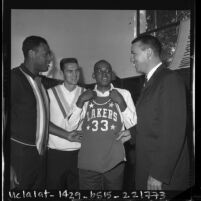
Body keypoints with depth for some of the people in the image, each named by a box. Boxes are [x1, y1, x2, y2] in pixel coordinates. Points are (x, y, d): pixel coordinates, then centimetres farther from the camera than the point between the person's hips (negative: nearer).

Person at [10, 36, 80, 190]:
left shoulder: (39, 81, 13)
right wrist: (8, 165, -19)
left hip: (40, 154, 7)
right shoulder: (15, 78, -12)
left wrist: (67, 135, 14)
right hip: (20, 155, -7)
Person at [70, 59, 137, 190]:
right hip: (88, 162, 1)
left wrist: (121, 103, -10)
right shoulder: (86, 97, 12)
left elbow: (133, 125, 2)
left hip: (114, 162, 0)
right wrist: (80, 101, -5)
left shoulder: (123, 94, 7)